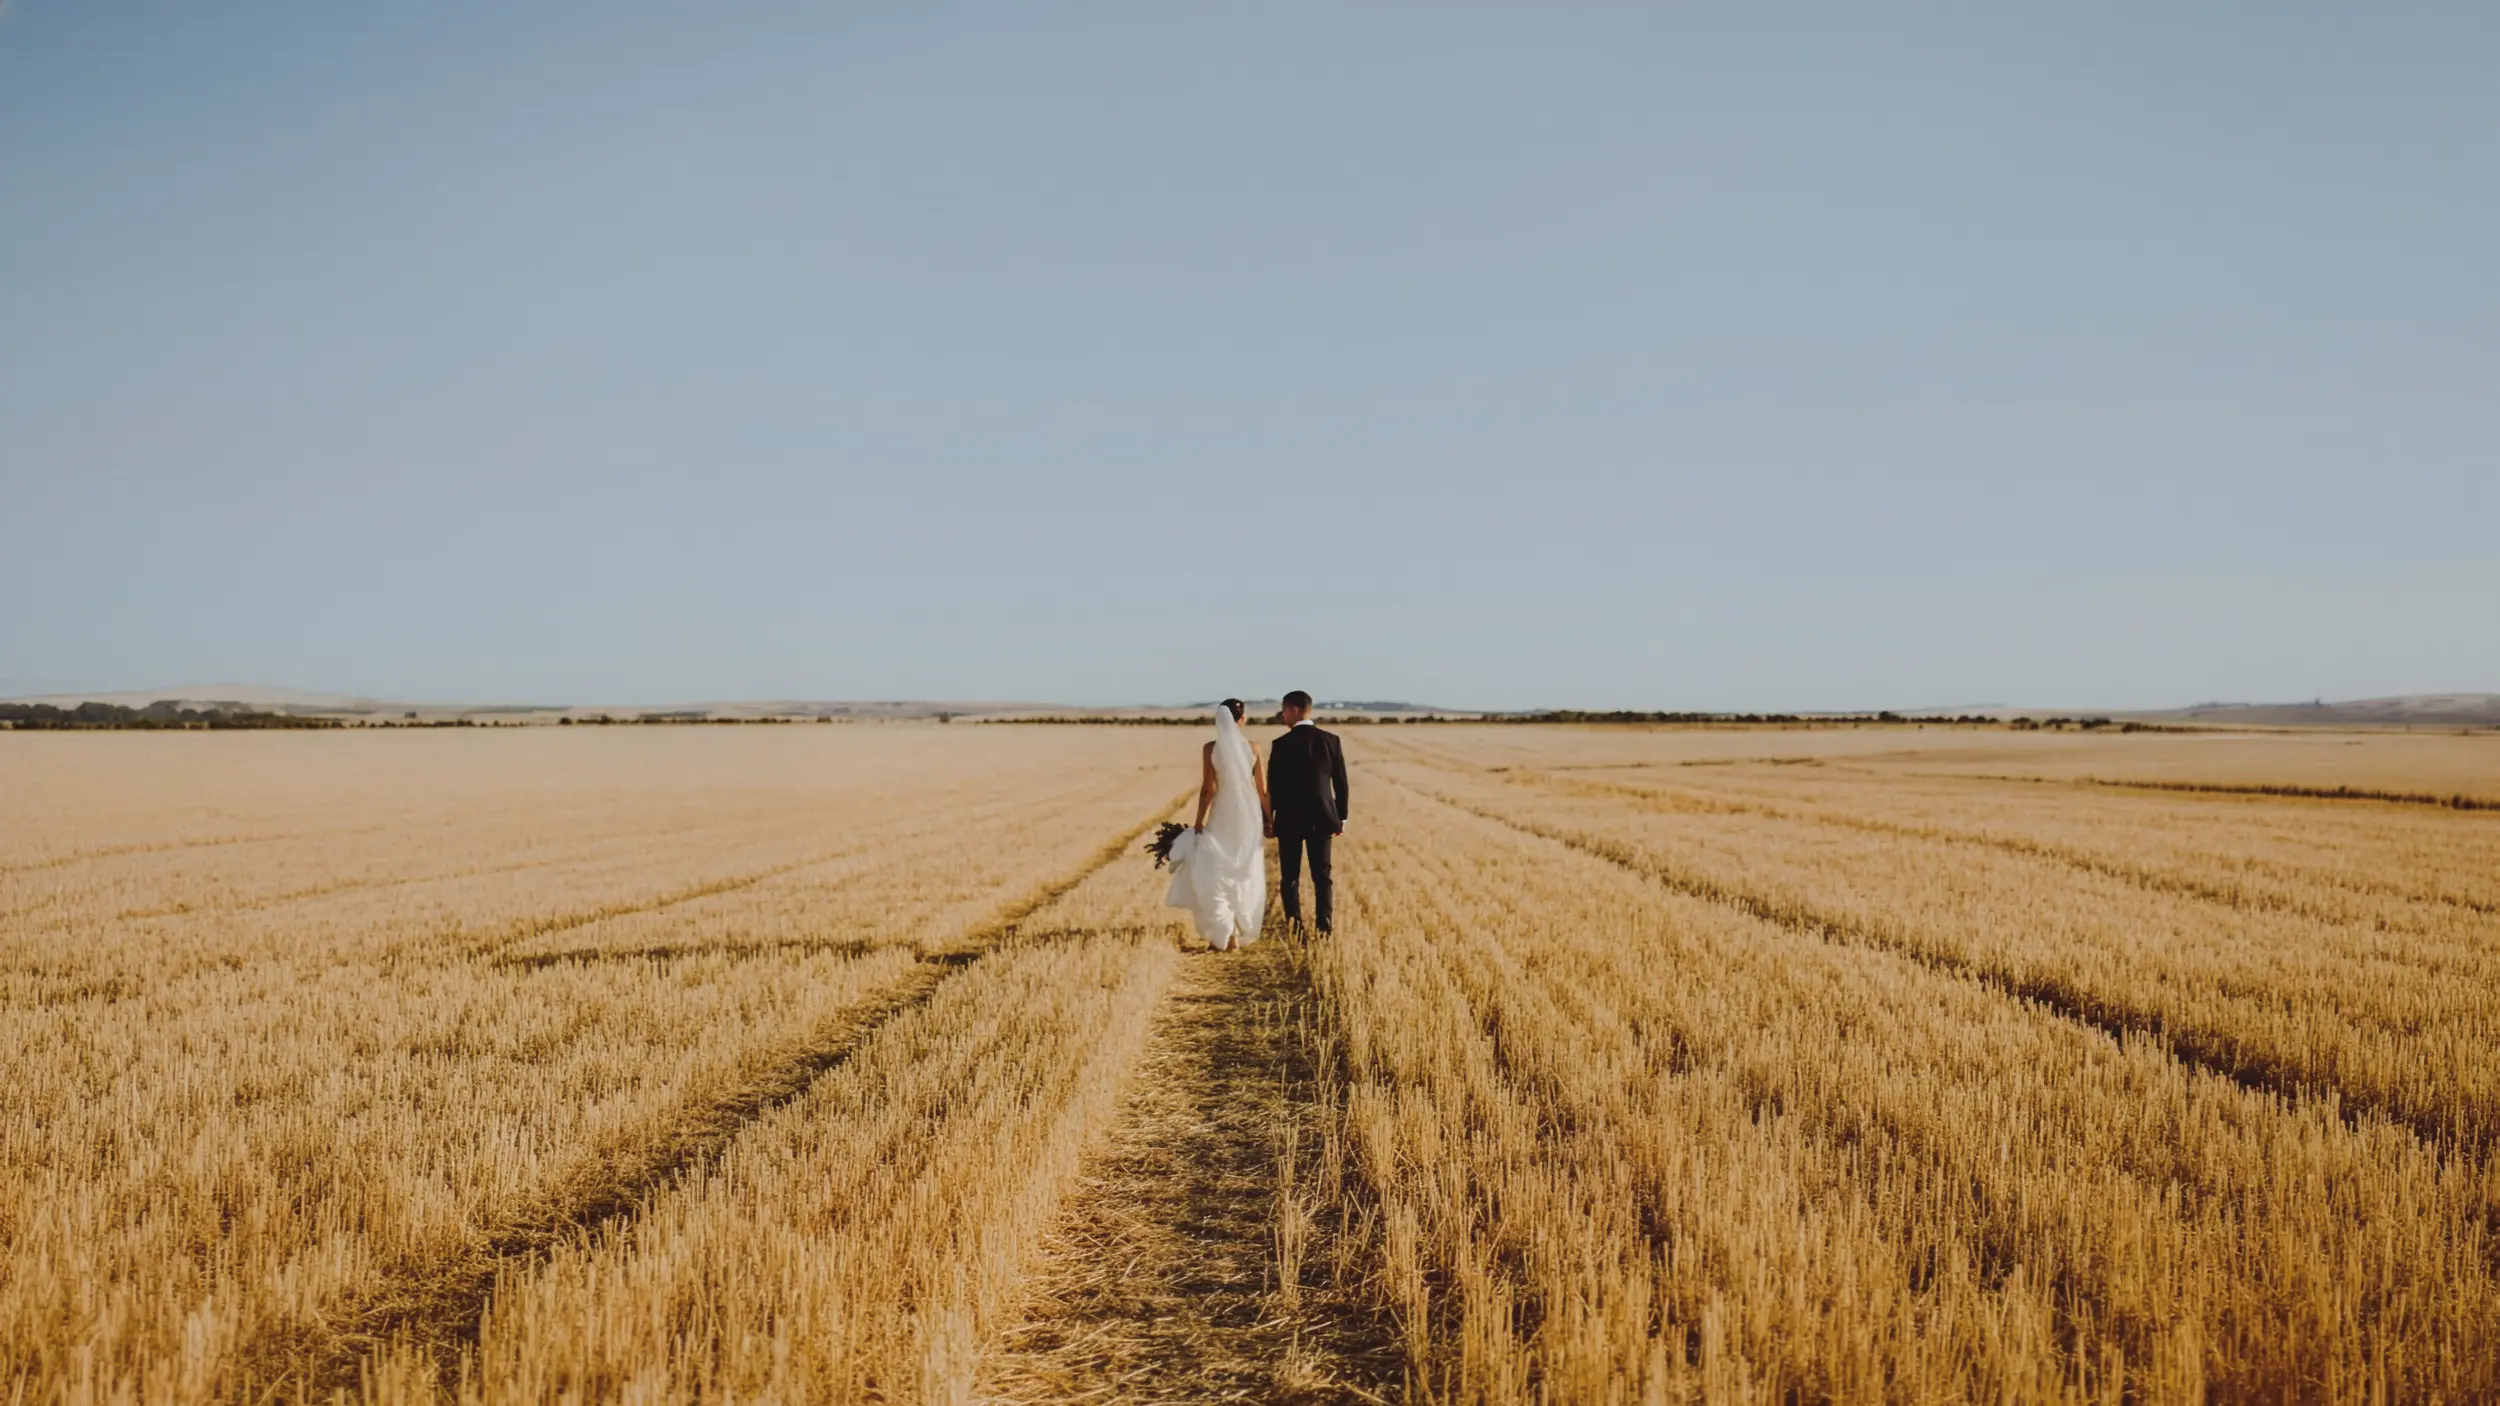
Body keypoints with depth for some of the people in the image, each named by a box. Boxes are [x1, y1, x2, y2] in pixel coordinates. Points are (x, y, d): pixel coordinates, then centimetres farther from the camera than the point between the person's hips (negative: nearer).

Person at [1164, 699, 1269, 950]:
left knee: (1215, 876, 5)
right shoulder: (1253, 748, -2)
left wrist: (1199, 823, -4)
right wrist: (1269, 819, 12)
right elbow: (1263, 790, 0)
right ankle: (1243, 933, 23)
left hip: (1223, 816, -3)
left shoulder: (1210, 748, -10)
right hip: (1250, 816, 3)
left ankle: (1225, 935, -4)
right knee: (1247, 876, 16)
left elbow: (1208, 789, -11)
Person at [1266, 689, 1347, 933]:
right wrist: (1341, 817, 11)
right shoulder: (1330, 740, -1)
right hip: (1322, 818, 3)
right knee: (1322, 876, 9)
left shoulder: (1281, 744, -10)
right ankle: (1323, 929, 4)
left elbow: (1272, 786, -7)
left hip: (1290, 820, -3)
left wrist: (1268, 819, 4)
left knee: (1290, 878, 5)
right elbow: (1340, 782, 2)